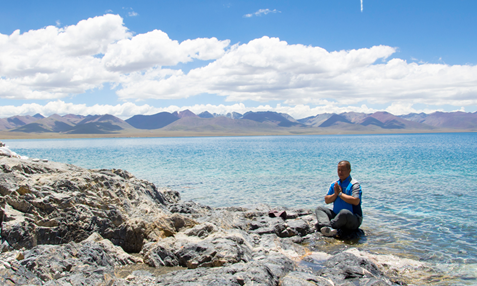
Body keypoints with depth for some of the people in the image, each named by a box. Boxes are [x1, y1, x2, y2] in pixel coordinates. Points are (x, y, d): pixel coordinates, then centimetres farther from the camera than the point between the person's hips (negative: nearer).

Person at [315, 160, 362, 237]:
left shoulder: (354, 184, -6)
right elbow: (327, 200, 8)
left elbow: (356, 201, -21)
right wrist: (335, 194, -11)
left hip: (353, 221, -7)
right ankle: (327, 227, -32)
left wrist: (340, 193, -13)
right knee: (319, 209, -5)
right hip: (337, 216, 7)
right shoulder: (334, 184, 13)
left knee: (344, 212, -38)